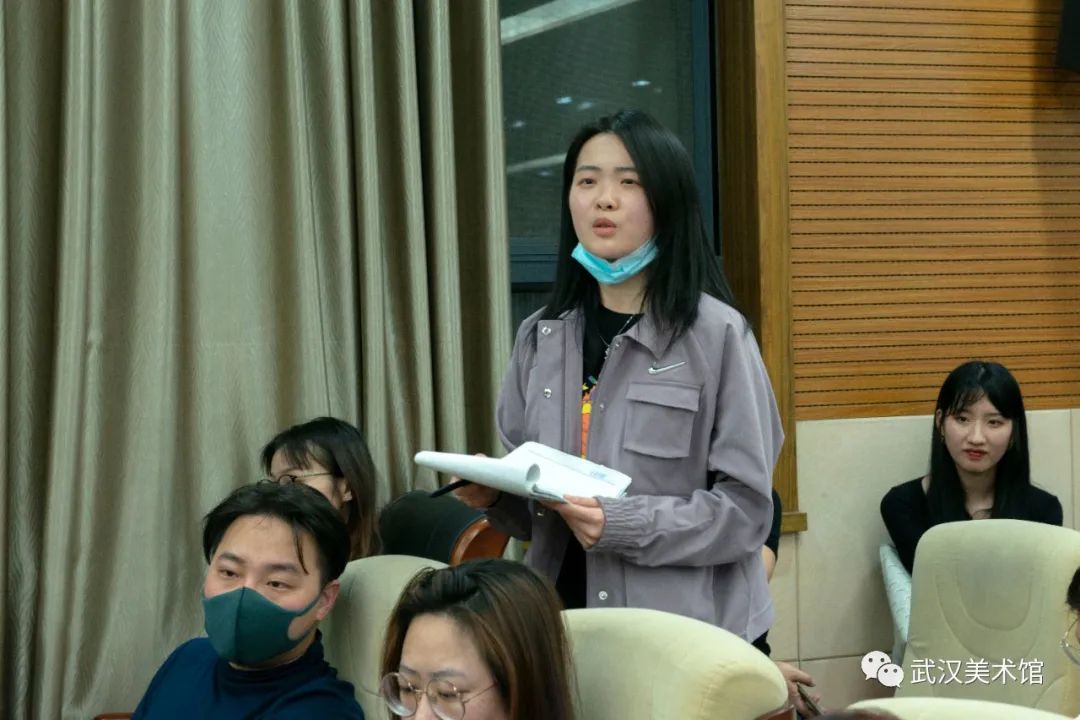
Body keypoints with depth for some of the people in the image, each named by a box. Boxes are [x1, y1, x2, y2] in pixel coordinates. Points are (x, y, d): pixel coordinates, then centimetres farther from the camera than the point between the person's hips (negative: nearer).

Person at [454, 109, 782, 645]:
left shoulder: (716, 333, -10)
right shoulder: (540, 336, 5)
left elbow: (745, 508, -12)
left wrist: (623, 525, -23)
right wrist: (495, 492, -8)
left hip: (685, 629, -4)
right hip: (562, 614, 4)